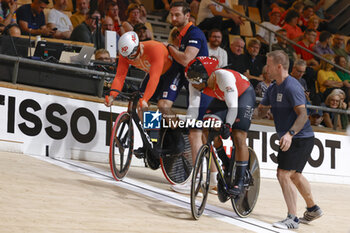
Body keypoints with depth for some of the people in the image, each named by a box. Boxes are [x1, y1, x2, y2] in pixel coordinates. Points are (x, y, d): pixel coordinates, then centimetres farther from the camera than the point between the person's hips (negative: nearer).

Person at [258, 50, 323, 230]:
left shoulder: (291, 87, -20)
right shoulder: (273, 88, 10)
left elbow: (303, 115, -27)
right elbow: (261, 110, 16)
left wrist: (290, 133, -38)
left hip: (300, 139, -10)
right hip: (290, 139, 10)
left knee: (283, 174, -16)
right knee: (294, 175, 23)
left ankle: (292, 219, -14)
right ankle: (312, 209, 40)